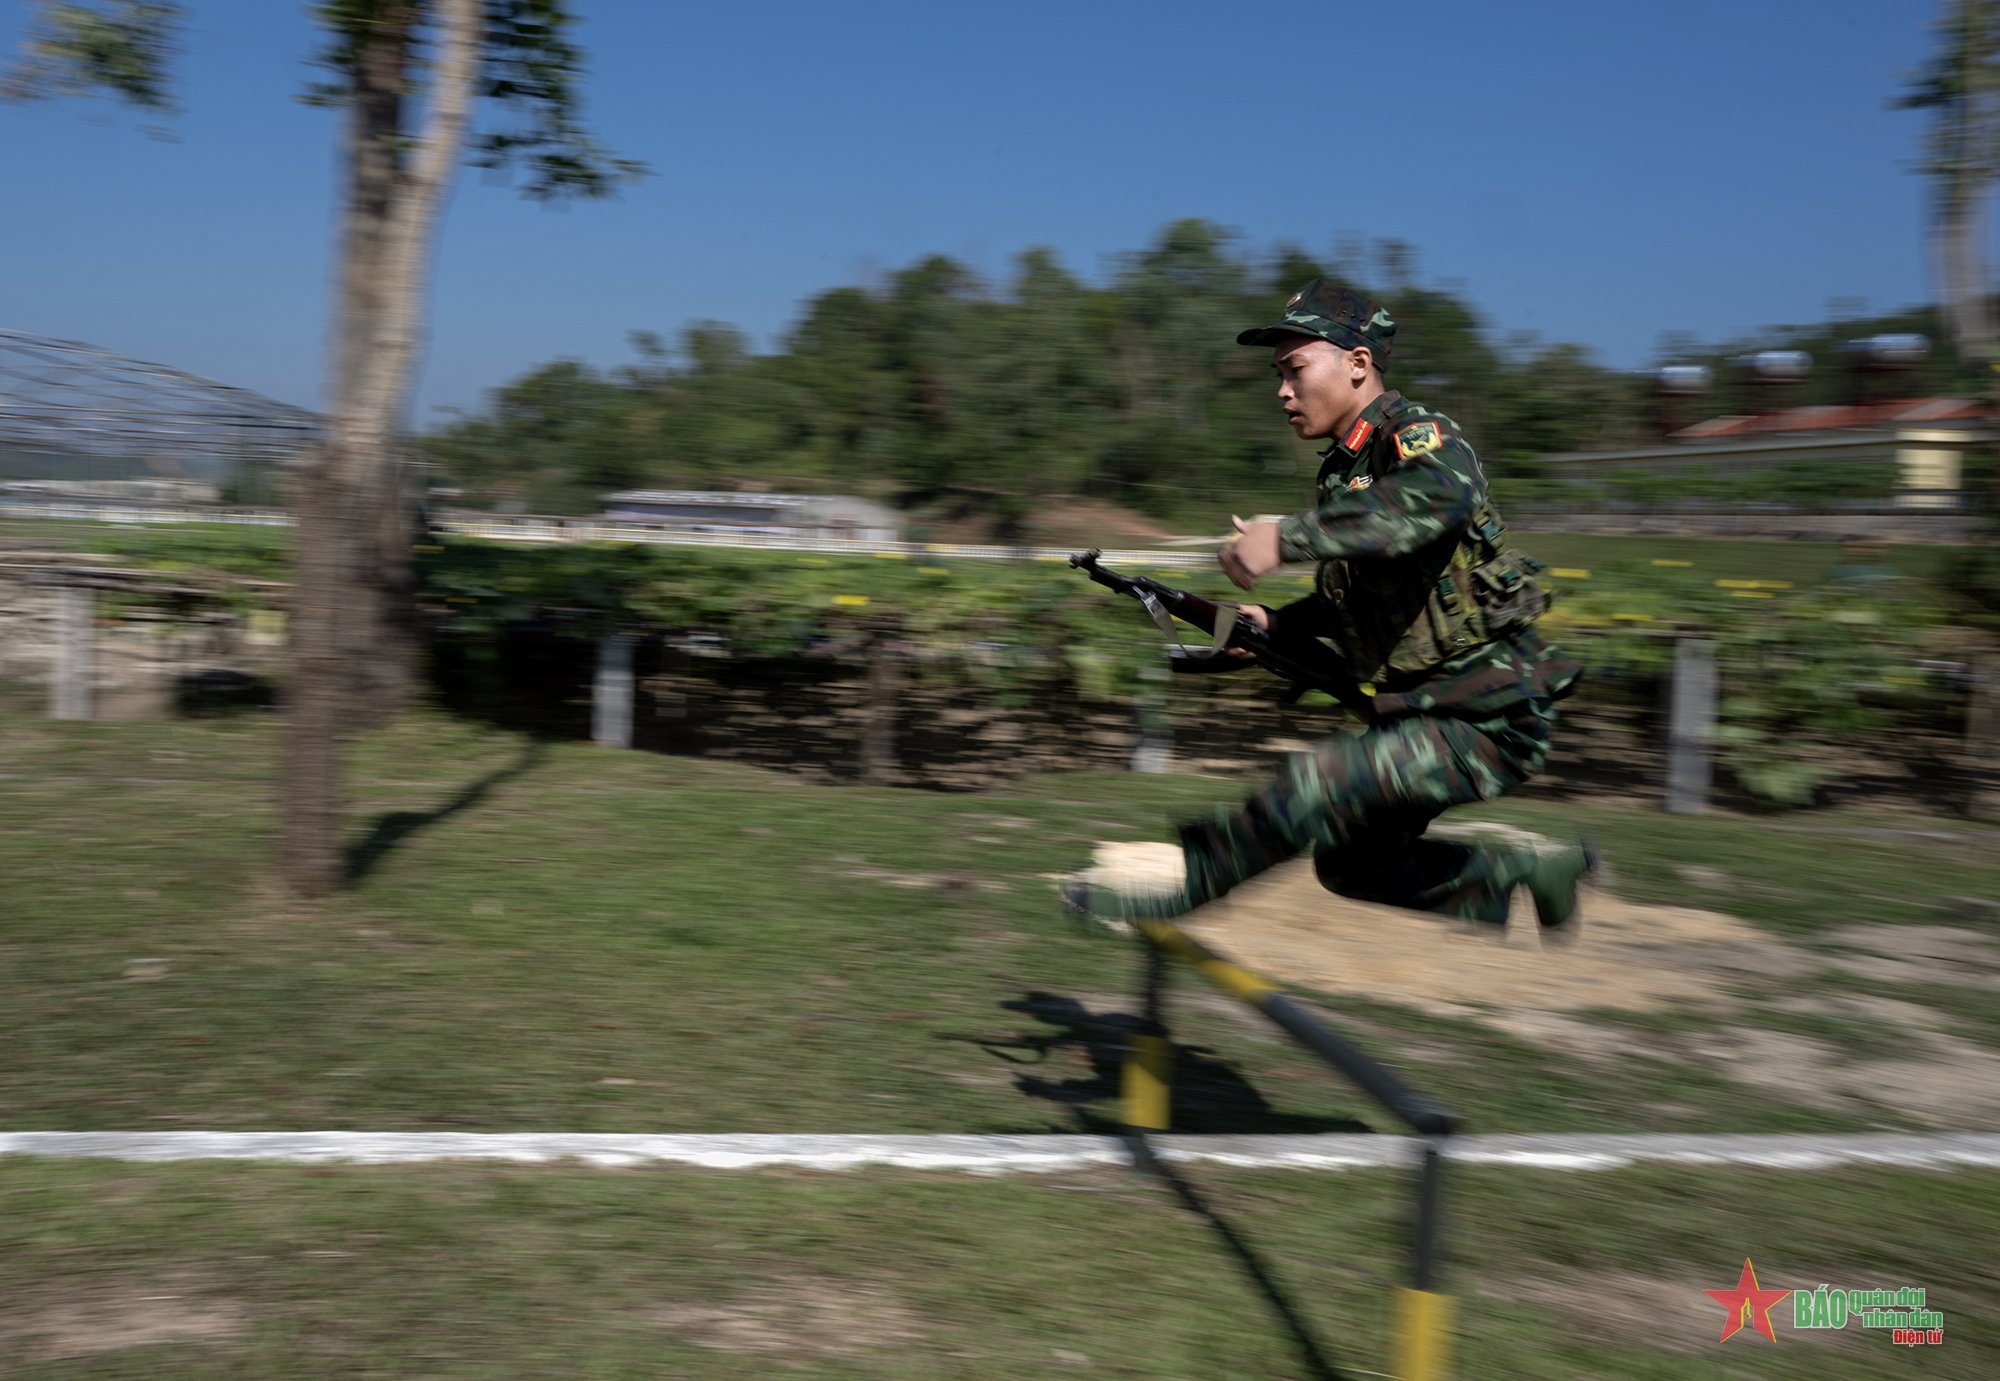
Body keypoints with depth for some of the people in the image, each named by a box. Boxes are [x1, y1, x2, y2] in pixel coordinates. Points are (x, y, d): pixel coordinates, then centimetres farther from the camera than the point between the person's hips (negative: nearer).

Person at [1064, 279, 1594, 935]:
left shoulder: (1419, 435, -15)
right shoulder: (1343, 473, 12)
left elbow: (1443, 494, -42)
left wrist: (1287, 537, -46)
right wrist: (1276, 624, 7)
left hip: (1489, 718, -10)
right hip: (1420, 710, 10)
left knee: (1322, 778, -27)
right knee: (1351, 866, 16)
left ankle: (1181, 888, -13)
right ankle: (1537, 869, 25)